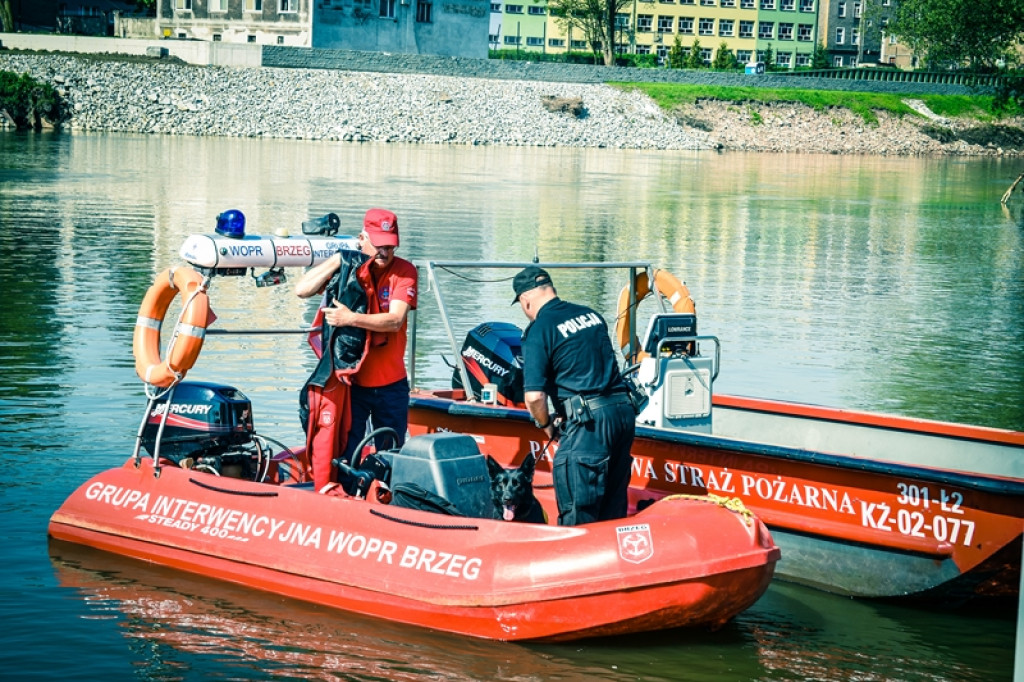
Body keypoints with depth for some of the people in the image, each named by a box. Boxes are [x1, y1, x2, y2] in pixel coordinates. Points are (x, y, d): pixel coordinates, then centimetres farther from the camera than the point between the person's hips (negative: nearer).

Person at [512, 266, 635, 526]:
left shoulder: (539, 329, -6)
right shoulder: (591, 315, 15)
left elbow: (534, 396, -13)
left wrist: (546, 425, 6)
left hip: (589, 420, -7)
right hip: (624, 409, 7)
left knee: (577, 514, 0)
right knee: (613, 510, 16)